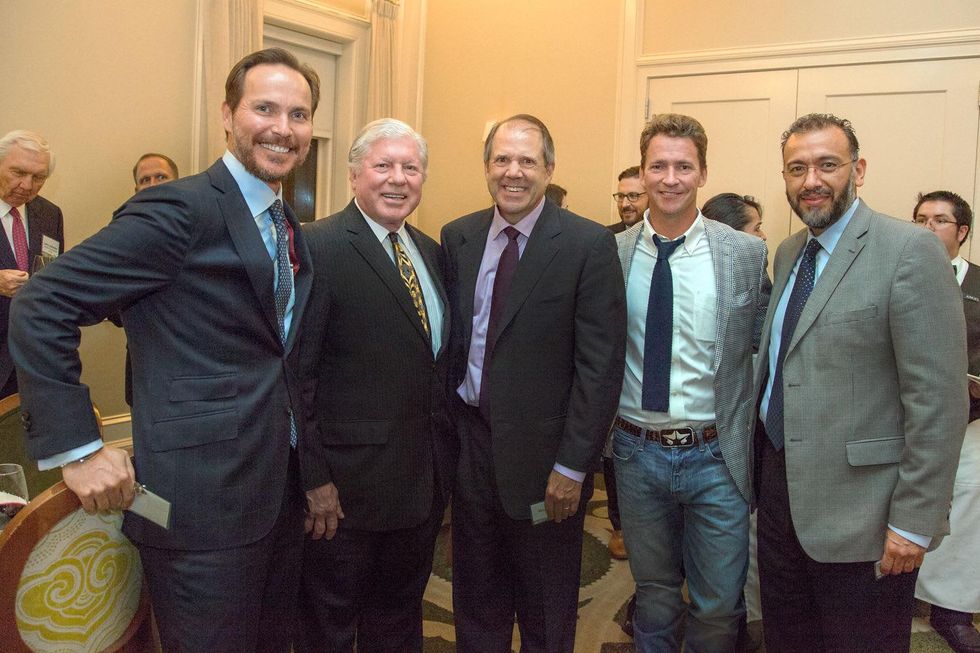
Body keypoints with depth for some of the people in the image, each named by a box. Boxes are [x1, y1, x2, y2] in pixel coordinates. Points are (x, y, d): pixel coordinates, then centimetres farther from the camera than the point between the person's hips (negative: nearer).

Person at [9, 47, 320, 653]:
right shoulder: (181, 209, -15)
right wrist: (77, 448, -18)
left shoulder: (288, 228, 10)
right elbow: (41, 307, -16)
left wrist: (313, 472, 13)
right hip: (202, 501, -8)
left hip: (278, 492, 8)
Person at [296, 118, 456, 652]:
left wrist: (449, 455, 10)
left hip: (427, 479, 7)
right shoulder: (318, 247, -14)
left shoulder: (431, 251, 9)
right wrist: (313, 477, -18)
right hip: (347, 484, -6)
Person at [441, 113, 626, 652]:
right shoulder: (457, 238, 4)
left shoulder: (588, 245, -10)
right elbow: (447, 340, 8)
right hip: (470, 440, 4)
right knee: (475, 605, 20)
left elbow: (601, 364, -13)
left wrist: (572, 465, -15)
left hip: (542, 453, -4)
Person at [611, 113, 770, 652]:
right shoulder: (611, 254, -2)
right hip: (636, 451, 2)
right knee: (654, 593, 21)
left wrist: (760, 445, -3)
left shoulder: (746, 253, -6)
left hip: (715, 456, -1)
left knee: (719, 607, 11)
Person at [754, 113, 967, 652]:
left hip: (857, 508, -7)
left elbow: (938, 399, -17)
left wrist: (914, 523, -17)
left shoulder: (911, 252, -14)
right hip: (780, 485, 7)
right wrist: (762, 464, 10)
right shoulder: (788, 254, 9)